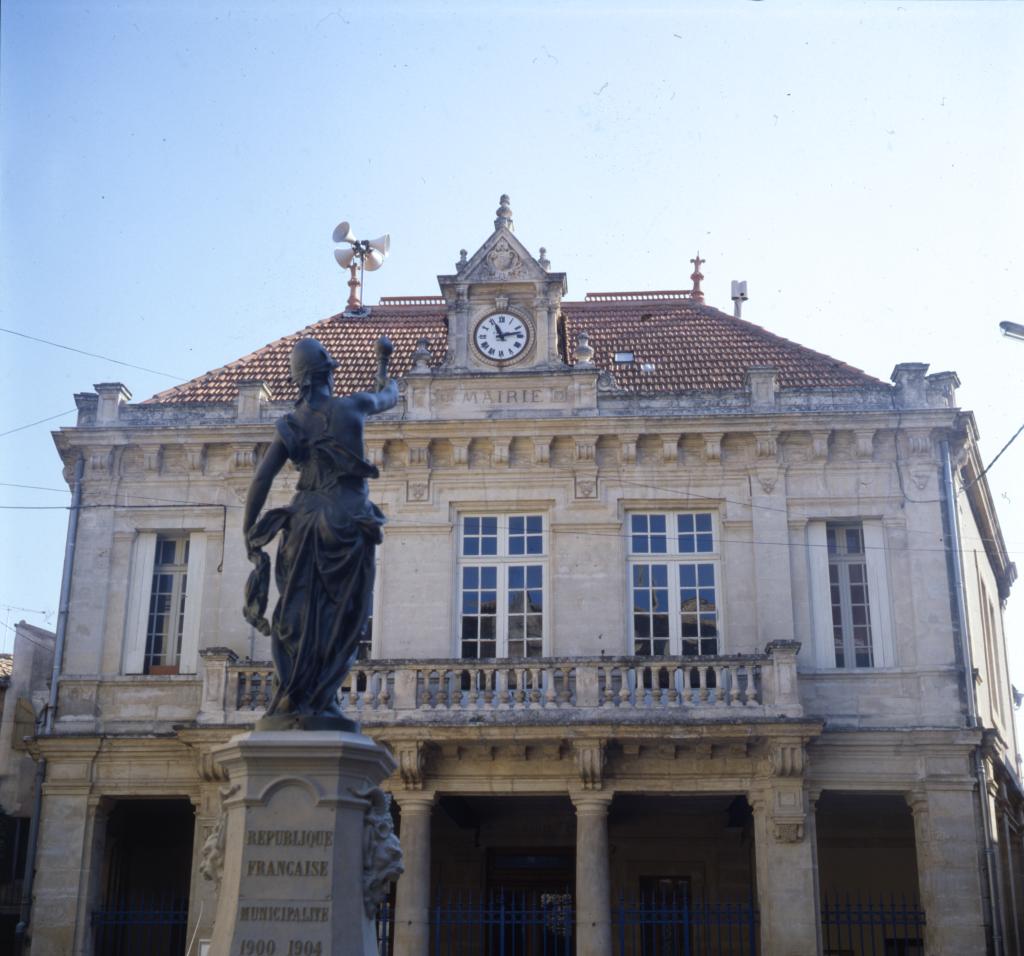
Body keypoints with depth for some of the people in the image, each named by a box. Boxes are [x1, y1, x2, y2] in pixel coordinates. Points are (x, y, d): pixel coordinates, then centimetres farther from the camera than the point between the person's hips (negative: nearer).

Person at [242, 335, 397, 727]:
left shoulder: (291, 424, 9)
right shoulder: (352, 406, 6)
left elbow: (261, 480, 2)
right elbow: (390, 396, 29)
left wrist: (249, 533, 7)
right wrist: (383, 365, 50)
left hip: (305, 523, 3)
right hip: (348, 523, -3)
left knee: (299, 616, 4)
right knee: (342, 619, -2)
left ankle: (289, 703, -3)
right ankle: (318, 705, -9)